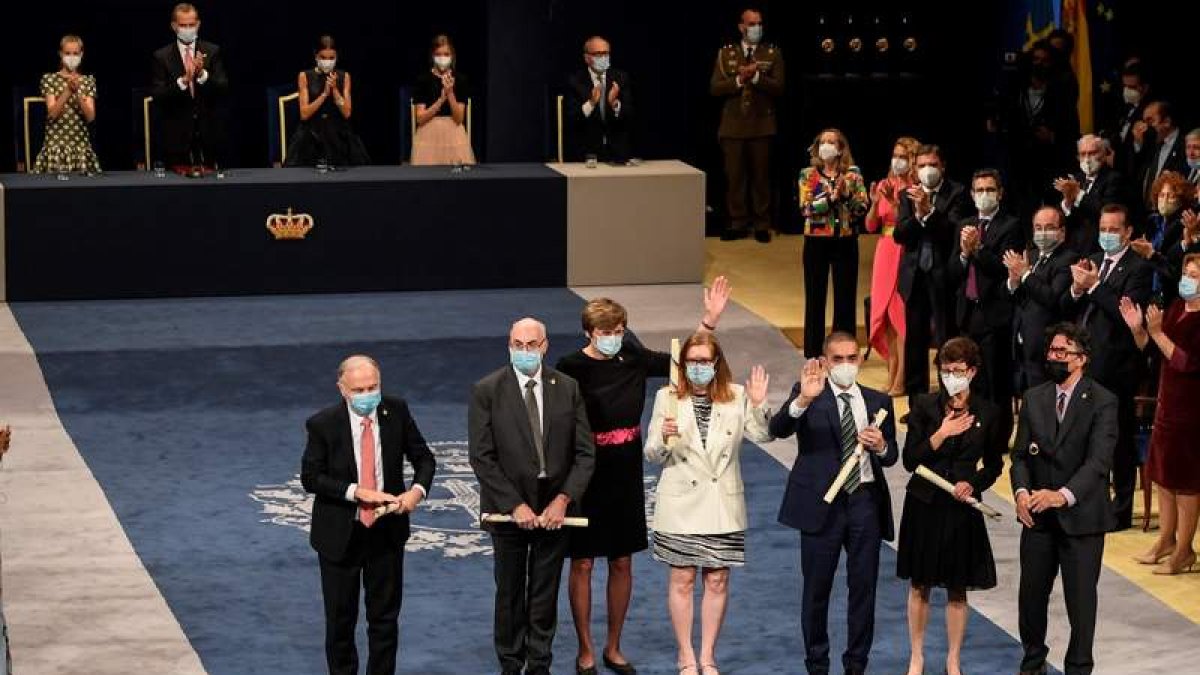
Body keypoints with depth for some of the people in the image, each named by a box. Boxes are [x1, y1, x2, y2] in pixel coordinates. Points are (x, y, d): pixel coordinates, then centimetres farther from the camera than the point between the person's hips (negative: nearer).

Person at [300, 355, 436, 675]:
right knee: (340, 617, 10)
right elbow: (310, 477, -10)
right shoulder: (322, 424, -14)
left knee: (385, 615, 9)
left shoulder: (396, 411, -6)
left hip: (387, 530, 2)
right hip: (340, 533, -2)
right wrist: (357, 492, -21)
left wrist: (417, 490, -18)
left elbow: (423, 458, 3)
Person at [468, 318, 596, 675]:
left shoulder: (567, 388, 0)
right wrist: (514, 505, -15)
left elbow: (585, 452, 0)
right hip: (509, 509, -2)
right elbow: (482, 457, -10)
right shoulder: (486, 391, -7)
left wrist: (563, 499, -12)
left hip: (554, 508, 2)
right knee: (510, 593, 10)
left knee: (546, 593, 10)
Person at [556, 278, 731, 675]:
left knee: (622, 563, 11)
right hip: (586, 478, -4)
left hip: (626, 477, 4)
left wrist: (710, 320, -5)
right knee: (582, 564, 4)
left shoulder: (633, 360, 0)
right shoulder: (571, 369, -12)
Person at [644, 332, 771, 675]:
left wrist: (759, 405, -21)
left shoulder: (737, 396, 3)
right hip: (680, 503, -1)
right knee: (682, 579, 2)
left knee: (717, 581, 5)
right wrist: (664, 438, -20)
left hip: (722, 503, 1)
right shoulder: (667, 398, 0)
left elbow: (762, 434, -6)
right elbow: (652, 454, 1)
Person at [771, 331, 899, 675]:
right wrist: (803, 399, -34)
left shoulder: (878, 401, 11)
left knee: (864, 587, 6)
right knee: (817, 589, 4)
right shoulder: (807, 393, 0)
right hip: (821, 502, -3)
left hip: (865, 501, 3)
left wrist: (881, 446, -9)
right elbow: (778, 429, -17)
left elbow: (892, 456, 15)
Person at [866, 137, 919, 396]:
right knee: (884, 316, 7)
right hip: (884, 254, 6)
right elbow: (871, 226, 8)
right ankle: (891, 374, 14)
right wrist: (874, 203, -8)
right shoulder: (885, 186, 10)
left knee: (901, 314, -8)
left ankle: (900, 380, -7)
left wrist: (894, 202, -22)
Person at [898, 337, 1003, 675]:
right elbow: (910, 459, -5)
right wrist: (940, 435, -17)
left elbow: (994, 465, 8)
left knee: (957, 589, 7)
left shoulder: (989, 413, -1)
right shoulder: (924, 406, -2)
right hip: (924, 504, 0)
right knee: (920, 585, 8)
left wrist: (974, 484, -10)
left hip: (962, 505, 0)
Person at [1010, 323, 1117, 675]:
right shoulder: (1034, 399, 6)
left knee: (1081, 599, 4)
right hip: (1037, 515, 4)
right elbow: (1020, 455, 6)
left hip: (1081, 516, -4)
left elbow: (1098, 461, -18)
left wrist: (1064, 495, -32)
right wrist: (1021, 491, -14)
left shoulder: (1102, 402, -9)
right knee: (1031, 594, 12)